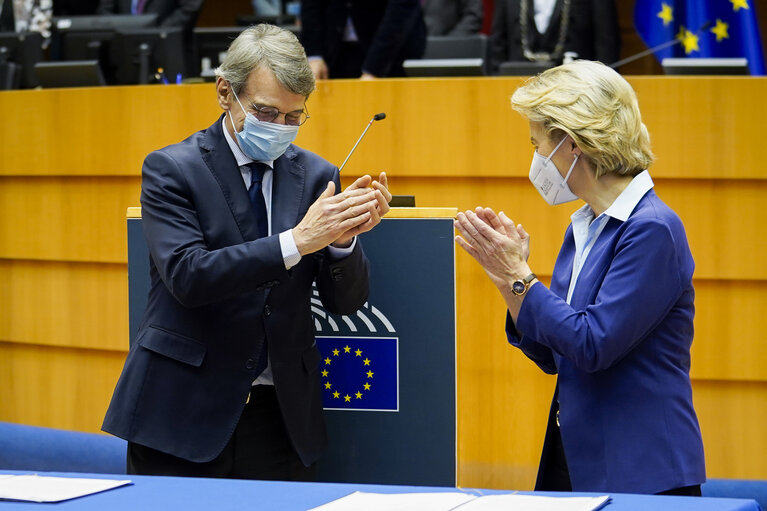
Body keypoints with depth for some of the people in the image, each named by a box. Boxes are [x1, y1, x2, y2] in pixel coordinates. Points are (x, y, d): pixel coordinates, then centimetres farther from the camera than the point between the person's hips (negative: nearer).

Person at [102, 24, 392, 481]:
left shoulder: (315, 175, 7)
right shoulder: (171, 169, -5)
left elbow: (347, 300, 3)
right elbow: (188, 275, -20)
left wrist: (343, 238, -18)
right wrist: (297, 241, -26)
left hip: (281, 419, 3)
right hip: (182, 416, -3)